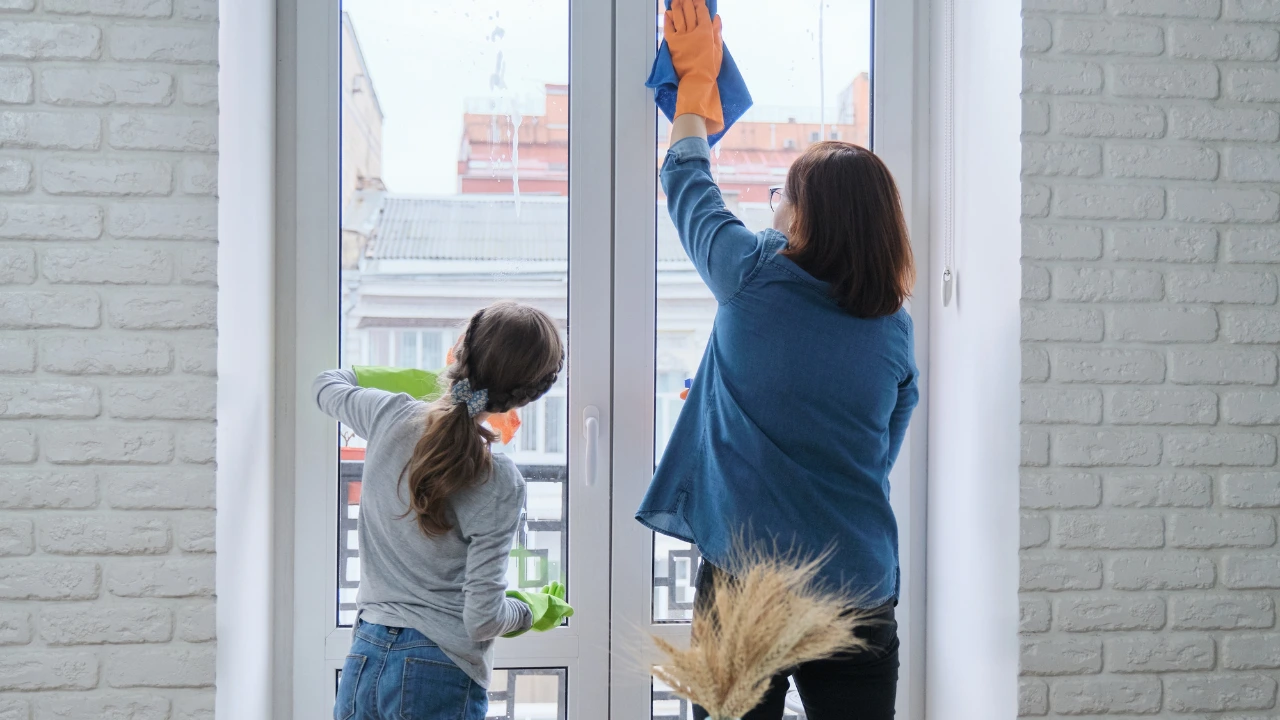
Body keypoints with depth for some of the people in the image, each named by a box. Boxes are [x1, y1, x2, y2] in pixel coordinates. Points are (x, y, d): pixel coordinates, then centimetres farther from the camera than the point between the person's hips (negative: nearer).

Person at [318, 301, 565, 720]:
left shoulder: (390, 416, -4)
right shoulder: (499, 484, -16)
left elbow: (327, 385, 22)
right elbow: (482, 619, -14)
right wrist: (527, 612, 7)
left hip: (363, 658, 5)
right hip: (440, 674, -5)